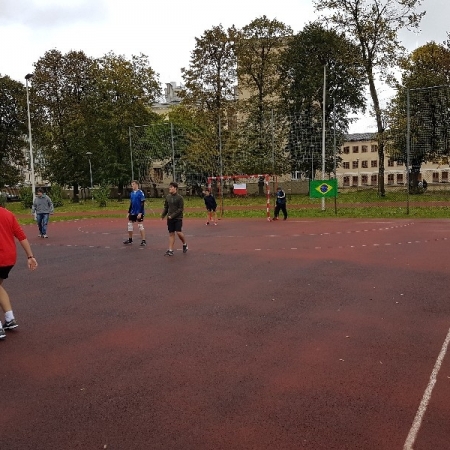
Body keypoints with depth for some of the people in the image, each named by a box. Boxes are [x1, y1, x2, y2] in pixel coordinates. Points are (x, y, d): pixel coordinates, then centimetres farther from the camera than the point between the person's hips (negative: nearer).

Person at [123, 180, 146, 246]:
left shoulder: (140, 193, -11)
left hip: (139, 213, -7)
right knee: (130, 225, 10)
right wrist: (128, 212, 16)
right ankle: (130, 240, 23)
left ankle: (143, 241, 3)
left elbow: (142, 203, -14)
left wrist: (140, 213, -20)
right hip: (132, 213, 7)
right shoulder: (132, 193, 10)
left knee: (140, 226, -3)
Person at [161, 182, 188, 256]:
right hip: (170, 219, 5)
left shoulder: (179, 197, -9)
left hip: (178, 218, -4)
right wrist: (163, 215, 0)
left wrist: (172, 216, -17)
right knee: (171, 234, 6)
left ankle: (185, 244, 16)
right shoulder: (168, 197, 6)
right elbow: (166, 207, 14)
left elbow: (181, 209, -12)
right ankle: (170, 250, 9)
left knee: (179, 232, -11)